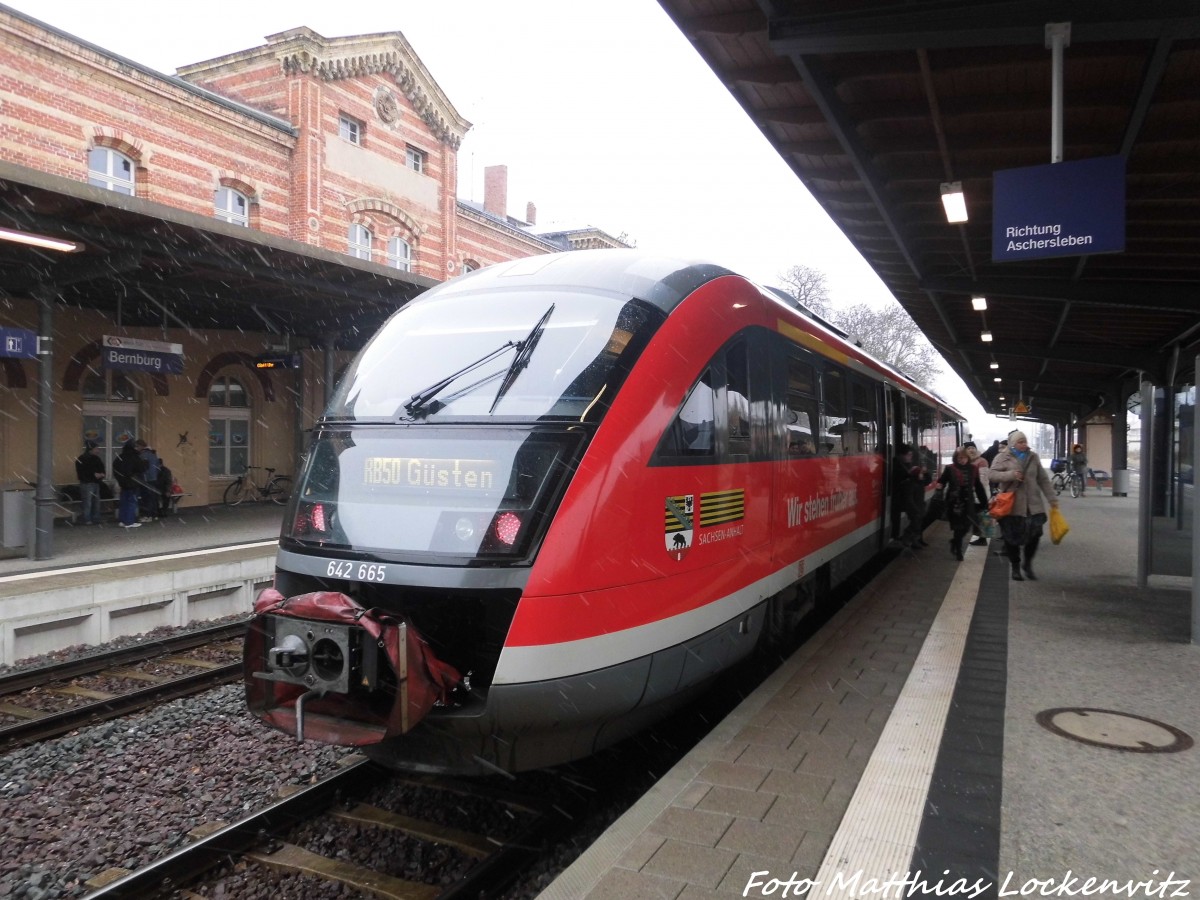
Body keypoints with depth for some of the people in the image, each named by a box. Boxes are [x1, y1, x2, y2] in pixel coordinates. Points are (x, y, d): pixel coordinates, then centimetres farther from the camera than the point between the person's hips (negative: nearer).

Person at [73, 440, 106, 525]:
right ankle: (87, 520, -6)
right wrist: (94, 474, -19)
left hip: (96, 482, 8)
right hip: (87, 483, -8)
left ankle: (96, 519, 17)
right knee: (87, 502, -10)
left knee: (96, 501, 10)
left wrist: (101, 474, 1)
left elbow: (101, 469, 23)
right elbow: (82, 472, -16)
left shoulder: (96, 458, 16)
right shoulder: (82, 459, -8)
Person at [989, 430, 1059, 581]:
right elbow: (993, 475, -11)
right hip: (1011, 505, -3)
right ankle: (1015, 567, 20)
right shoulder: (1002, 457, -2)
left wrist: (1051, 498, 6)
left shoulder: (1033, 457, 9)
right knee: (1012, 537, 3)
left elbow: (1043, 480, 10)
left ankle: (1028, 564, 21)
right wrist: (1010, 475, -25)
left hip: (1033, 504, 3)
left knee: (1035, 534, -2)